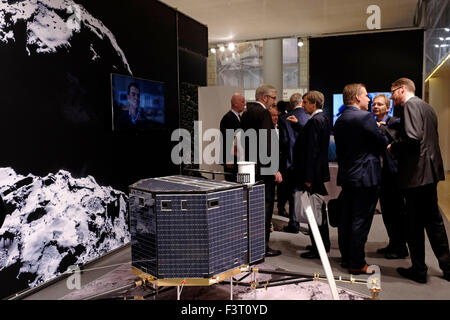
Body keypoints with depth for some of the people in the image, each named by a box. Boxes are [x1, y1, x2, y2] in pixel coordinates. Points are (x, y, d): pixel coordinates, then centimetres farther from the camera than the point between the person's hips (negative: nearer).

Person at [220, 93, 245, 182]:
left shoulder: (239, 117, 16)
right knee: (231, 181, -4)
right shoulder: (227, 118, -13)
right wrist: (228, 160, -19)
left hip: (239, 157, 9)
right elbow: (226, 140, -17)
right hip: (231, 158, -9)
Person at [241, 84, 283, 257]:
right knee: (265, 205, -1)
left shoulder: (246, 113, 14)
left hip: (250, 166, 9)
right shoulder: (263, 113, -14)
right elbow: (267, 142, -21)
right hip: (263, 168, -9)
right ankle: (263, 245, 6)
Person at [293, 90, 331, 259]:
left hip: (312, 173, -11)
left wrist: (308, 177, -21)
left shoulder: (315, 121, -17)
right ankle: (324, 244, 31)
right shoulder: (323, 119, 13)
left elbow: (312, 150, -21)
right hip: (320, 171, 11)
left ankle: (317, 249, 6)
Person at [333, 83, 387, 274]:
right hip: (365, 177, -8)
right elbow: (382, 143, -11)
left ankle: (346, 258, 24)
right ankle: (357, 264, 6)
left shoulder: (339, 120, 10)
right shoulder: (365, 117, -14)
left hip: (346, 176, 8)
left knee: (346, 219, 13)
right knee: (361, 221, -1)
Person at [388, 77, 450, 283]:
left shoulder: (411, 105, -12)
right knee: (433, 219, 17)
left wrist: (393, 147, -8)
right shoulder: (426, 107, 18)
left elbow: (412, 138, -25)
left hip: (416, 173, -10)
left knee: (414, 224, 1)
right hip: (429, 172, 10)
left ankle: (418, 270, 11)